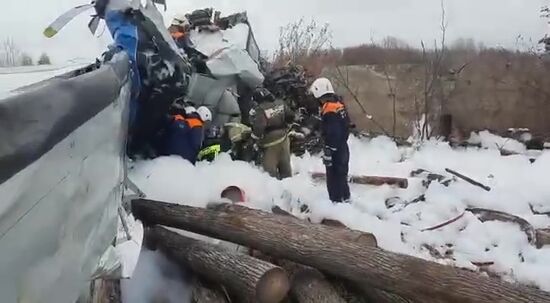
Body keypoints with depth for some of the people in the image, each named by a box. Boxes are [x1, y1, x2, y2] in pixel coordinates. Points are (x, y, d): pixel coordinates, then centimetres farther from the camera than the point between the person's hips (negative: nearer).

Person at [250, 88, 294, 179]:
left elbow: (258, 128, -27)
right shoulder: (280, 103, 0)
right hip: (283, 138, 7)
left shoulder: (258, 110, -20)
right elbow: (291, 116, 7)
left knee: (270, 168, 7)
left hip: (270, 142, -7)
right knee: (285, 164, 21)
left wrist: (255, 138, -11)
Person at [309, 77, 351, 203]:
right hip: (342, 148, 9)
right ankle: (345, 199, 35)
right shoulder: (339, 104, 6)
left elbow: (332, 135, -24)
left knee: (333, 179, 2)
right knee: (341, 176, 22)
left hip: (335, 151, -9)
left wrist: (327, 154, -21)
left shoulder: (329, 110, -22)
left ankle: (337, 201, 10)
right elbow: (346, 126, 14)